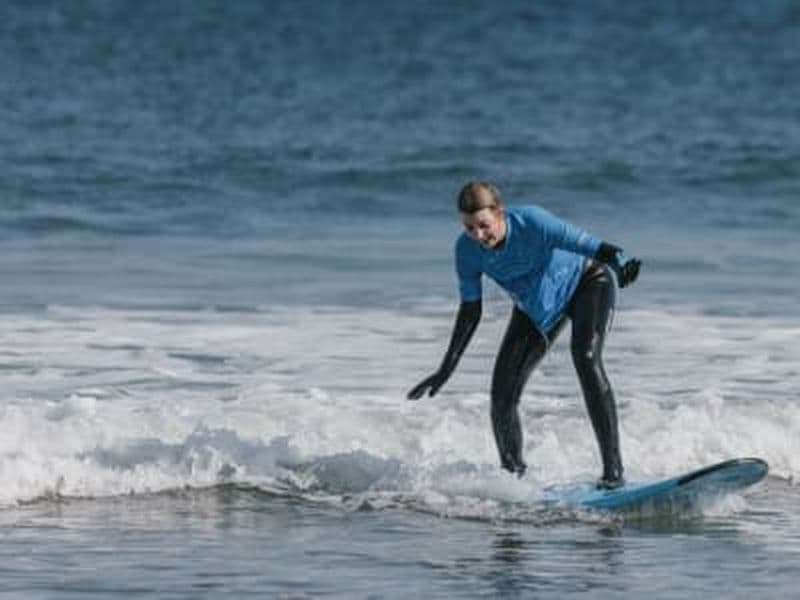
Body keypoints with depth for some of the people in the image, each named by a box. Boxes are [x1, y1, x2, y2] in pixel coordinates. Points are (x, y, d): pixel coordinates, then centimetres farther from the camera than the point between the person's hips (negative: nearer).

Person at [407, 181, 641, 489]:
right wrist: (447, 369, -5)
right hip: (536, 306, 5)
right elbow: (470, 311, -7)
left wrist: (621, 267, -63)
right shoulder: (467, 249, -21)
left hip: (587, 282, -5)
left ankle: (613, 469, -29)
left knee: (586, 357, -30)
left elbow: (593, 247, -41)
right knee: (502, 393, -5)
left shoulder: (532, 222, -36)